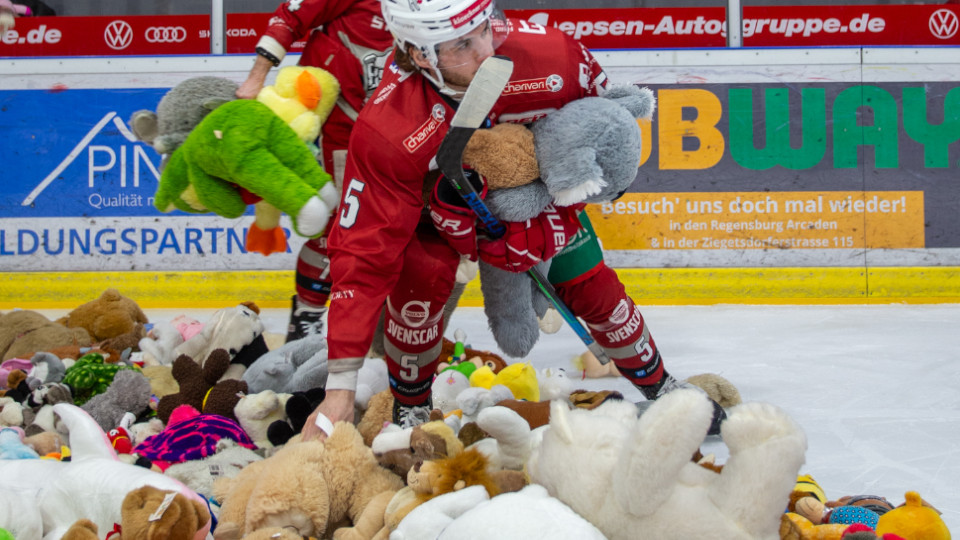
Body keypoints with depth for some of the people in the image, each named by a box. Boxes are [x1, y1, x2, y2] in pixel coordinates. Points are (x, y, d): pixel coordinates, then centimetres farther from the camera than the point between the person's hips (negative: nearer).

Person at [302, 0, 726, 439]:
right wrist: (341, 387, -42)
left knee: (593, 288, 0)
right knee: (420, 275, -26)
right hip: (437, 194, -2)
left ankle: (659, 386, 27)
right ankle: (409, 407, -3)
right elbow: (363, 252, -38)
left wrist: (549, 228, -20)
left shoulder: (552, 54, -37)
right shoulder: (385, 130, -40)